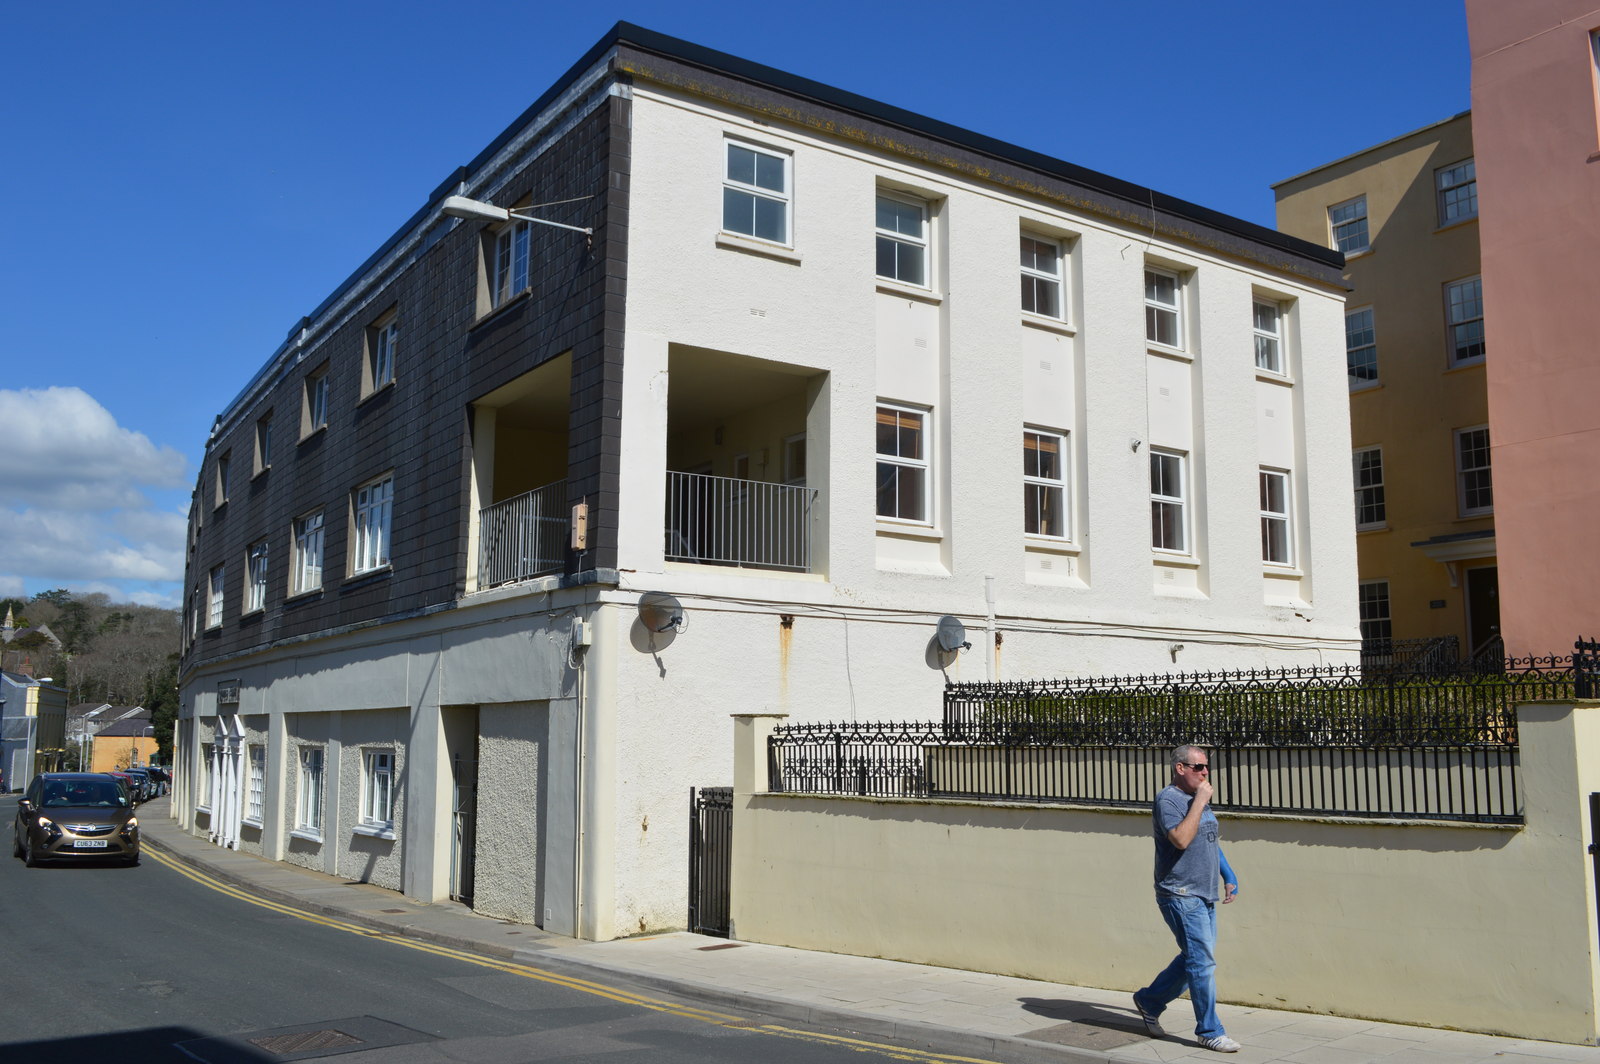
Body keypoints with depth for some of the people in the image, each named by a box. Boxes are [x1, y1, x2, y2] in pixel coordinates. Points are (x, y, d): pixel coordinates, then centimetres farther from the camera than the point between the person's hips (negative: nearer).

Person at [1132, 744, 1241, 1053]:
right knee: (1202, 961, -8)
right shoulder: (1168, 800, -13)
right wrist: (1199, 801, -23)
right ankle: (1209, 1031, 1)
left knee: (1194, 959, 14)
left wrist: (1229, 879, 21)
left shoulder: (1198, 800, 15)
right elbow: (1181, 839, -28)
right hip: (1181, 896, -9)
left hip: (1205, 895, 9)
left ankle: (1149, 1001, 29)